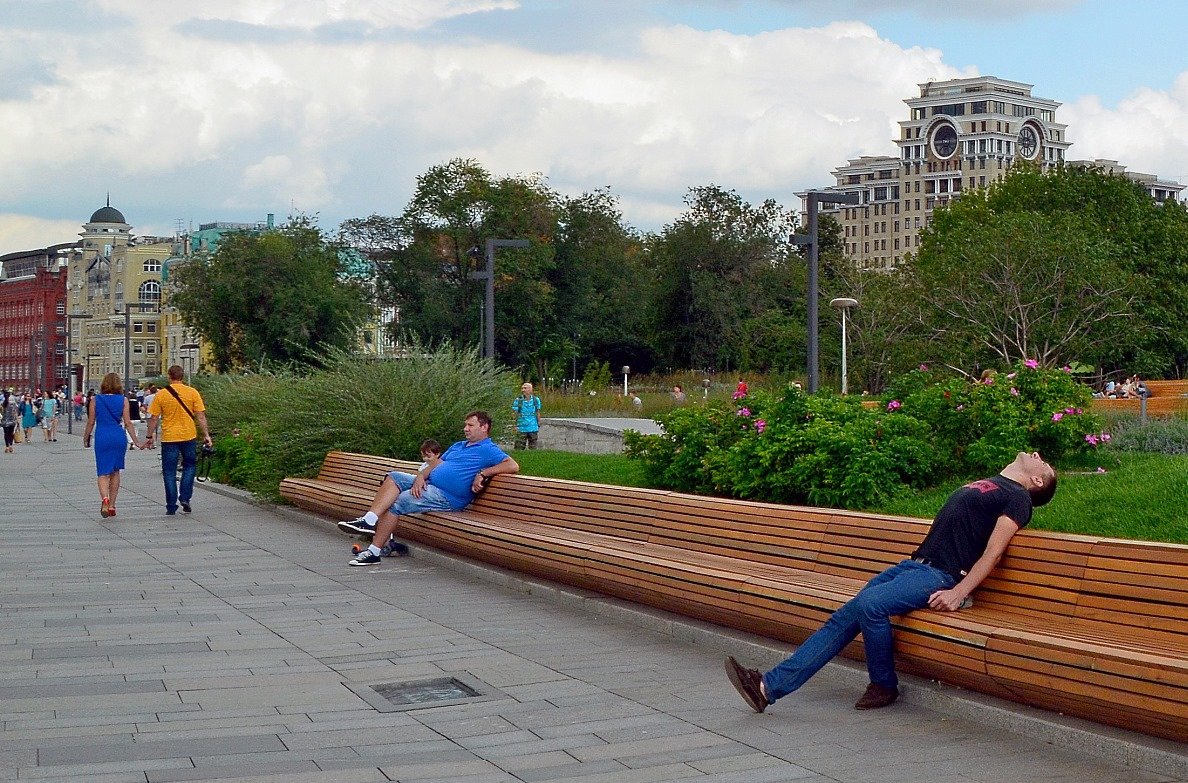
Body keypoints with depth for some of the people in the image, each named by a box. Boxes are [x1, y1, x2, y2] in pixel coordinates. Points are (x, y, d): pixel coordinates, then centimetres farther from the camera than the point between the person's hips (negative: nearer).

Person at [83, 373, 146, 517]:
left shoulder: (95, 400, 2)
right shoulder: (123, 400, 2)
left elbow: (91, 422, 3)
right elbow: (127, 422, -1)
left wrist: (85, 439, 16)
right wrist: (136, 441, 2)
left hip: (102, 438, -1)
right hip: (119, 437, 1)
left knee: (103, 472, -1)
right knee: (115, 472, 14)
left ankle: (104, 499, -28)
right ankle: (112, 506, 16)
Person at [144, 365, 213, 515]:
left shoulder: (161, 395, -4)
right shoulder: (192, 393, -3)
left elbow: (154, 418, -1)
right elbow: (200, 416, -4)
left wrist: (149, 437, 9)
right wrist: (206, 435, 2)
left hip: (169, 438, -1)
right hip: (189, 436, 1)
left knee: (169, 472, 6)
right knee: (189, 466, 20)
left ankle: (171, 506, 6)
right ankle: (185, 498, 8)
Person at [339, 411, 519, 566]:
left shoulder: (489, 450, -3)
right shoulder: (458, 446, 25)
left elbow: (513, 466, -18)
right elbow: (436, 464, 20)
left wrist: (483, 473, -22)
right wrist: (421, 476, -2)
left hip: (447, 497, -9)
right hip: (428, 484, 9)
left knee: (394, 503, -18)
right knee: (394, 477, -7)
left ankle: (374, 552, -15)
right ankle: (369, 520, -23)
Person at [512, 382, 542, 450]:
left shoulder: (536, 400, 1)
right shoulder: (518, 400, -5)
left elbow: (538, 413, 8)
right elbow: (516, 413, -2)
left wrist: (539, 425, 8)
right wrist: (516, 425, -7)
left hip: (533, 428, 2)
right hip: (522, 428, -2)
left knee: (533, 447, 10)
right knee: (519, 447, -2)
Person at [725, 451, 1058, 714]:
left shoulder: (1017, 497, 1)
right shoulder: (984, 485, 27)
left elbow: (993, 552, -11)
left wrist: (959, 593, -20)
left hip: (940, 576, -8)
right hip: (913, 564, 8)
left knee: (869, 604, -31)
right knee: (845, 617, -8)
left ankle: (884, 686, -10)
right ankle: (769, 686, -17)